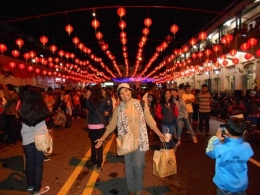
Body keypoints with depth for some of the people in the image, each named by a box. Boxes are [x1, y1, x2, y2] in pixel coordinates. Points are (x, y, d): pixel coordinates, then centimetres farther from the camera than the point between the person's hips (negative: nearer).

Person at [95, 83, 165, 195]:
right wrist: (102, 139, -1)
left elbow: (149, 120, -1)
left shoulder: (141, 104, -5)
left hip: (140, 140, -1)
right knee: (128, 166, 13)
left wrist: (159, 134, -5)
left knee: (138, 166, 5)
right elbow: (112, 125, 1)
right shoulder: (119, 108, -3)